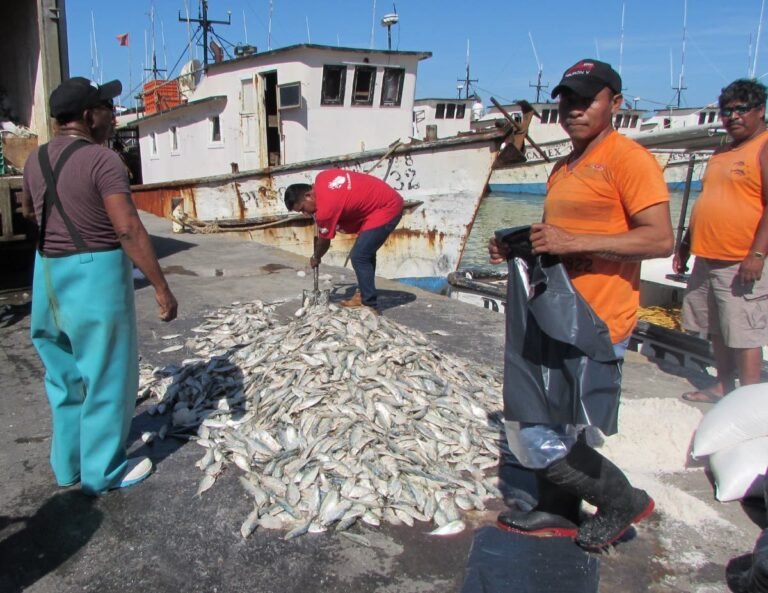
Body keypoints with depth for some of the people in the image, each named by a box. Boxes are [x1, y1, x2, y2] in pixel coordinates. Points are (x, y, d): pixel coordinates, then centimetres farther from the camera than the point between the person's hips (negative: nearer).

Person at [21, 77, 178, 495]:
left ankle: (68, 465, 33)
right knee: (106, 375, 6)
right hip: (94, 273, -8)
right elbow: (129, 230, -22)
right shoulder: (102, 160, -16)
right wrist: (162, 288, -19)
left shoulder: (35, 160, 8)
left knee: (65, 374, 20)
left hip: (49, 273, 8)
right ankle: (103, 471, 18)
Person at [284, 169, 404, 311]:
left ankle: (369, 305, -5)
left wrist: (315, 258, 14)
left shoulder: (325, 208, -22)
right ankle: (363, 295, 26)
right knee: (365, 252, 17)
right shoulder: (321, 178, 0)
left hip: (385, 209, -10)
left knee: (358, 257, -11)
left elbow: (325, 241, -6)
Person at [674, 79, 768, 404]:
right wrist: (686, 244, 21)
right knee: (717, 329, 15)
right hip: (707, 259, 8)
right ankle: (723, 386, 27)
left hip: (742, 263, -8)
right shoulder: (721, 152, 18)